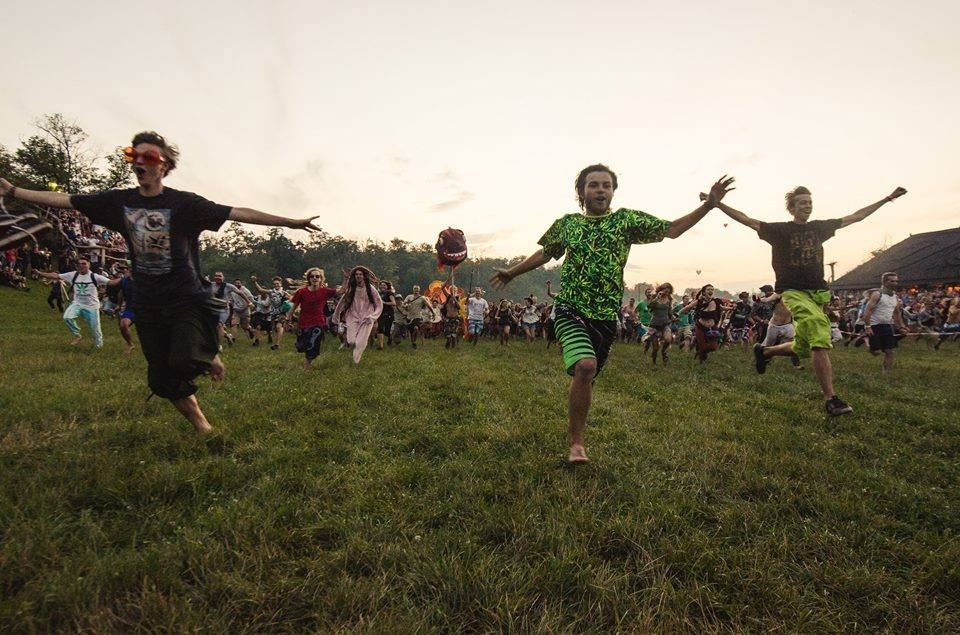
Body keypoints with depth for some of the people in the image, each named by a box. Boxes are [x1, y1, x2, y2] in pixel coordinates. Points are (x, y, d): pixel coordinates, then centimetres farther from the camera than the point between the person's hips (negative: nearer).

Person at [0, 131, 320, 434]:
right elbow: (62, 199, 14)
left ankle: (210, 357, 10)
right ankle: (201, 425, 30)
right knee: (162, 379, 10)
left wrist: (289, 222, -21)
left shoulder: (184, 203, -8)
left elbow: (240, 213, -15)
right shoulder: (119, 201, 5)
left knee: (183, 361, -27)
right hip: (147, 306, 5)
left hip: (186, 299, -5)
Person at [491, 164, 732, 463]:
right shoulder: (566, 224, 5)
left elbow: (671, 229, 4)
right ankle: (576, 443, -9)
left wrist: (709, 205, -3)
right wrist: (512, 272, 23)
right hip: (570, 310, -2)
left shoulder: (626, 219, 3)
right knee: (585, 365, -27)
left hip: (606, 315, 2)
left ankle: (574, 434, 38)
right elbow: (544, 253, 19)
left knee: (585, 375, 12)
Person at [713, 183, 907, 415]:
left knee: (802, 348, 11)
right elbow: (747, 220, -8)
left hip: (818, 293, 6)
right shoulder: (780, 230, -1)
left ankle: (763, 351, 37)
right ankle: (830, 399, -20)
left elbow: (855, 217, 24)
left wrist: (887, 199, 27)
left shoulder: (819, 227, 14)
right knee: (821, 340, -22)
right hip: (793, 292, -6)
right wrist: (718, 204, -18)